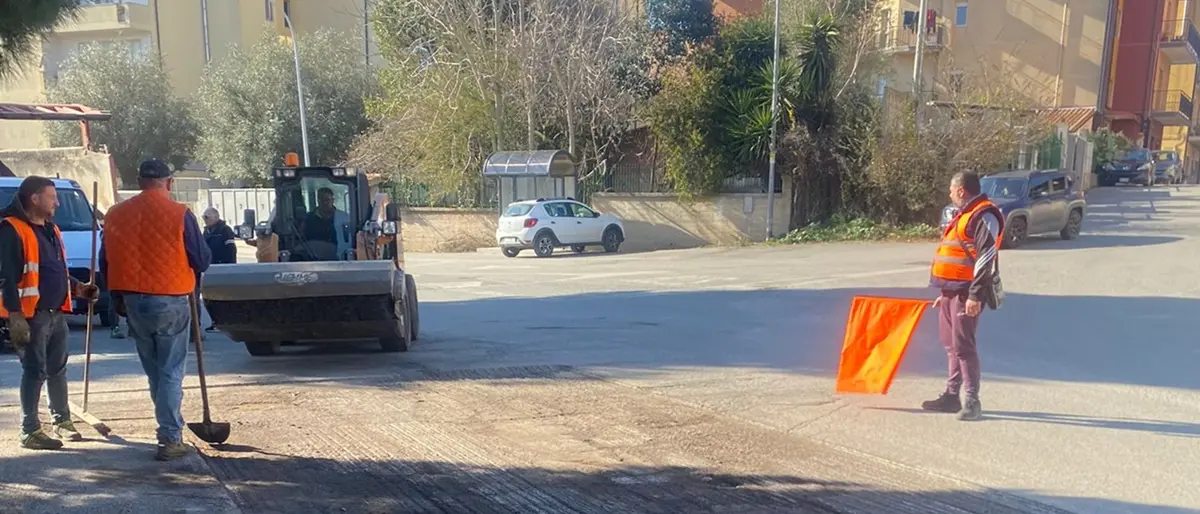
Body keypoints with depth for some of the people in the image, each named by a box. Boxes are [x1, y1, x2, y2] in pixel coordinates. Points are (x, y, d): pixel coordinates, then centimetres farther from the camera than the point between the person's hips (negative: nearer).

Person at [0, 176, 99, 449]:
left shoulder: (50, 229, 17)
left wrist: (77, 288, 11)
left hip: (57, 312, 9)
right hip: (31, 315, -8)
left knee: (58, 369, 15)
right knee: (35, 372, -3)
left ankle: (62, 421, 27)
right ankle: (30, 430, 6)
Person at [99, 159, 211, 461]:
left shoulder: (115, 215, 2)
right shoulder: (179, 215, -13)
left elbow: (105, 262, 9)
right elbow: (203, 261, -8)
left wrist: (119, 296, 22)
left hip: (132, 301, 5)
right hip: (171, 302, -5)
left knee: (153, 371, 19)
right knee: (170, 373, 2)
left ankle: (169, 426, 30)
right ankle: (170, 439, 1)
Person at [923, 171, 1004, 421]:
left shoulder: (984, 215, -12)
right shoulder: (964, 215, 20)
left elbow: (986, 258, -20)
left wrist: (975, 295, -24)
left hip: (967, 293, -10)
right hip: (952, 290, 10)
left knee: (963, 344, -9)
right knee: (950, 343, 13)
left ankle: (972, 402, -3)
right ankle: (951, 395, 21)